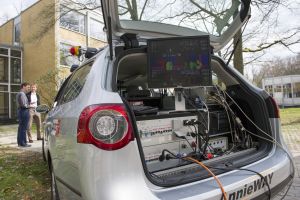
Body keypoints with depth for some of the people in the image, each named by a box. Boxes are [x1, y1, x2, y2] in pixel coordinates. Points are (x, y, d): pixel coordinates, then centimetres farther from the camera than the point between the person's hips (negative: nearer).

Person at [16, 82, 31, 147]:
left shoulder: (18, 94, 18)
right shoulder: (22, 94, -15)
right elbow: (23, 105, -22)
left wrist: (29, 104, 14)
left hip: (20, 111, 11)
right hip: (24, 111, -11)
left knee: (20, 127, 14)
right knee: (24, 128, -6)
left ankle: (19, 142, 21)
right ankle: (23, 143, -1)